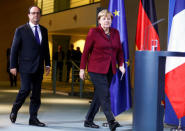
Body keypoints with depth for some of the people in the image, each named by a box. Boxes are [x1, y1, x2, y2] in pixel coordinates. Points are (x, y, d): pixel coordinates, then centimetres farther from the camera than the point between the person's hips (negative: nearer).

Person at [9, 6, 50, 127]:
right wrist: (13, 66, -6)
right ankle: (14, 111, 10)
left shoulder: (44, 30, 14)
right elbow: (14, 49, -1)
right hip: (26, 67, -5)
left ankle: (33, 118, 11)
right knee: (25, 89, -13)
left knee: (36, 93, 4)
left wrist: (47, 64, 11)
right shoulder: (21, 30, 0)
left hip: (39, 68, 5)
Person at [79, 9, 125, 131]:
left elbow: (119, 50, 15)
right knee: (104, 95, -12)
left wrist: (121, 64, 3)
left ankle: (88, 121, 19)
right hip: (96, 69, -5)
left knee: (99, 96, 9)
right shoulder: (93, 32, -4)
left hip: (110, 70, 5)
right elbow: (86, 51, -2)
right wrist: (82, 68, -3)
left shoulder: (115, 33, 11)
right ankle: (111, 121, -13)